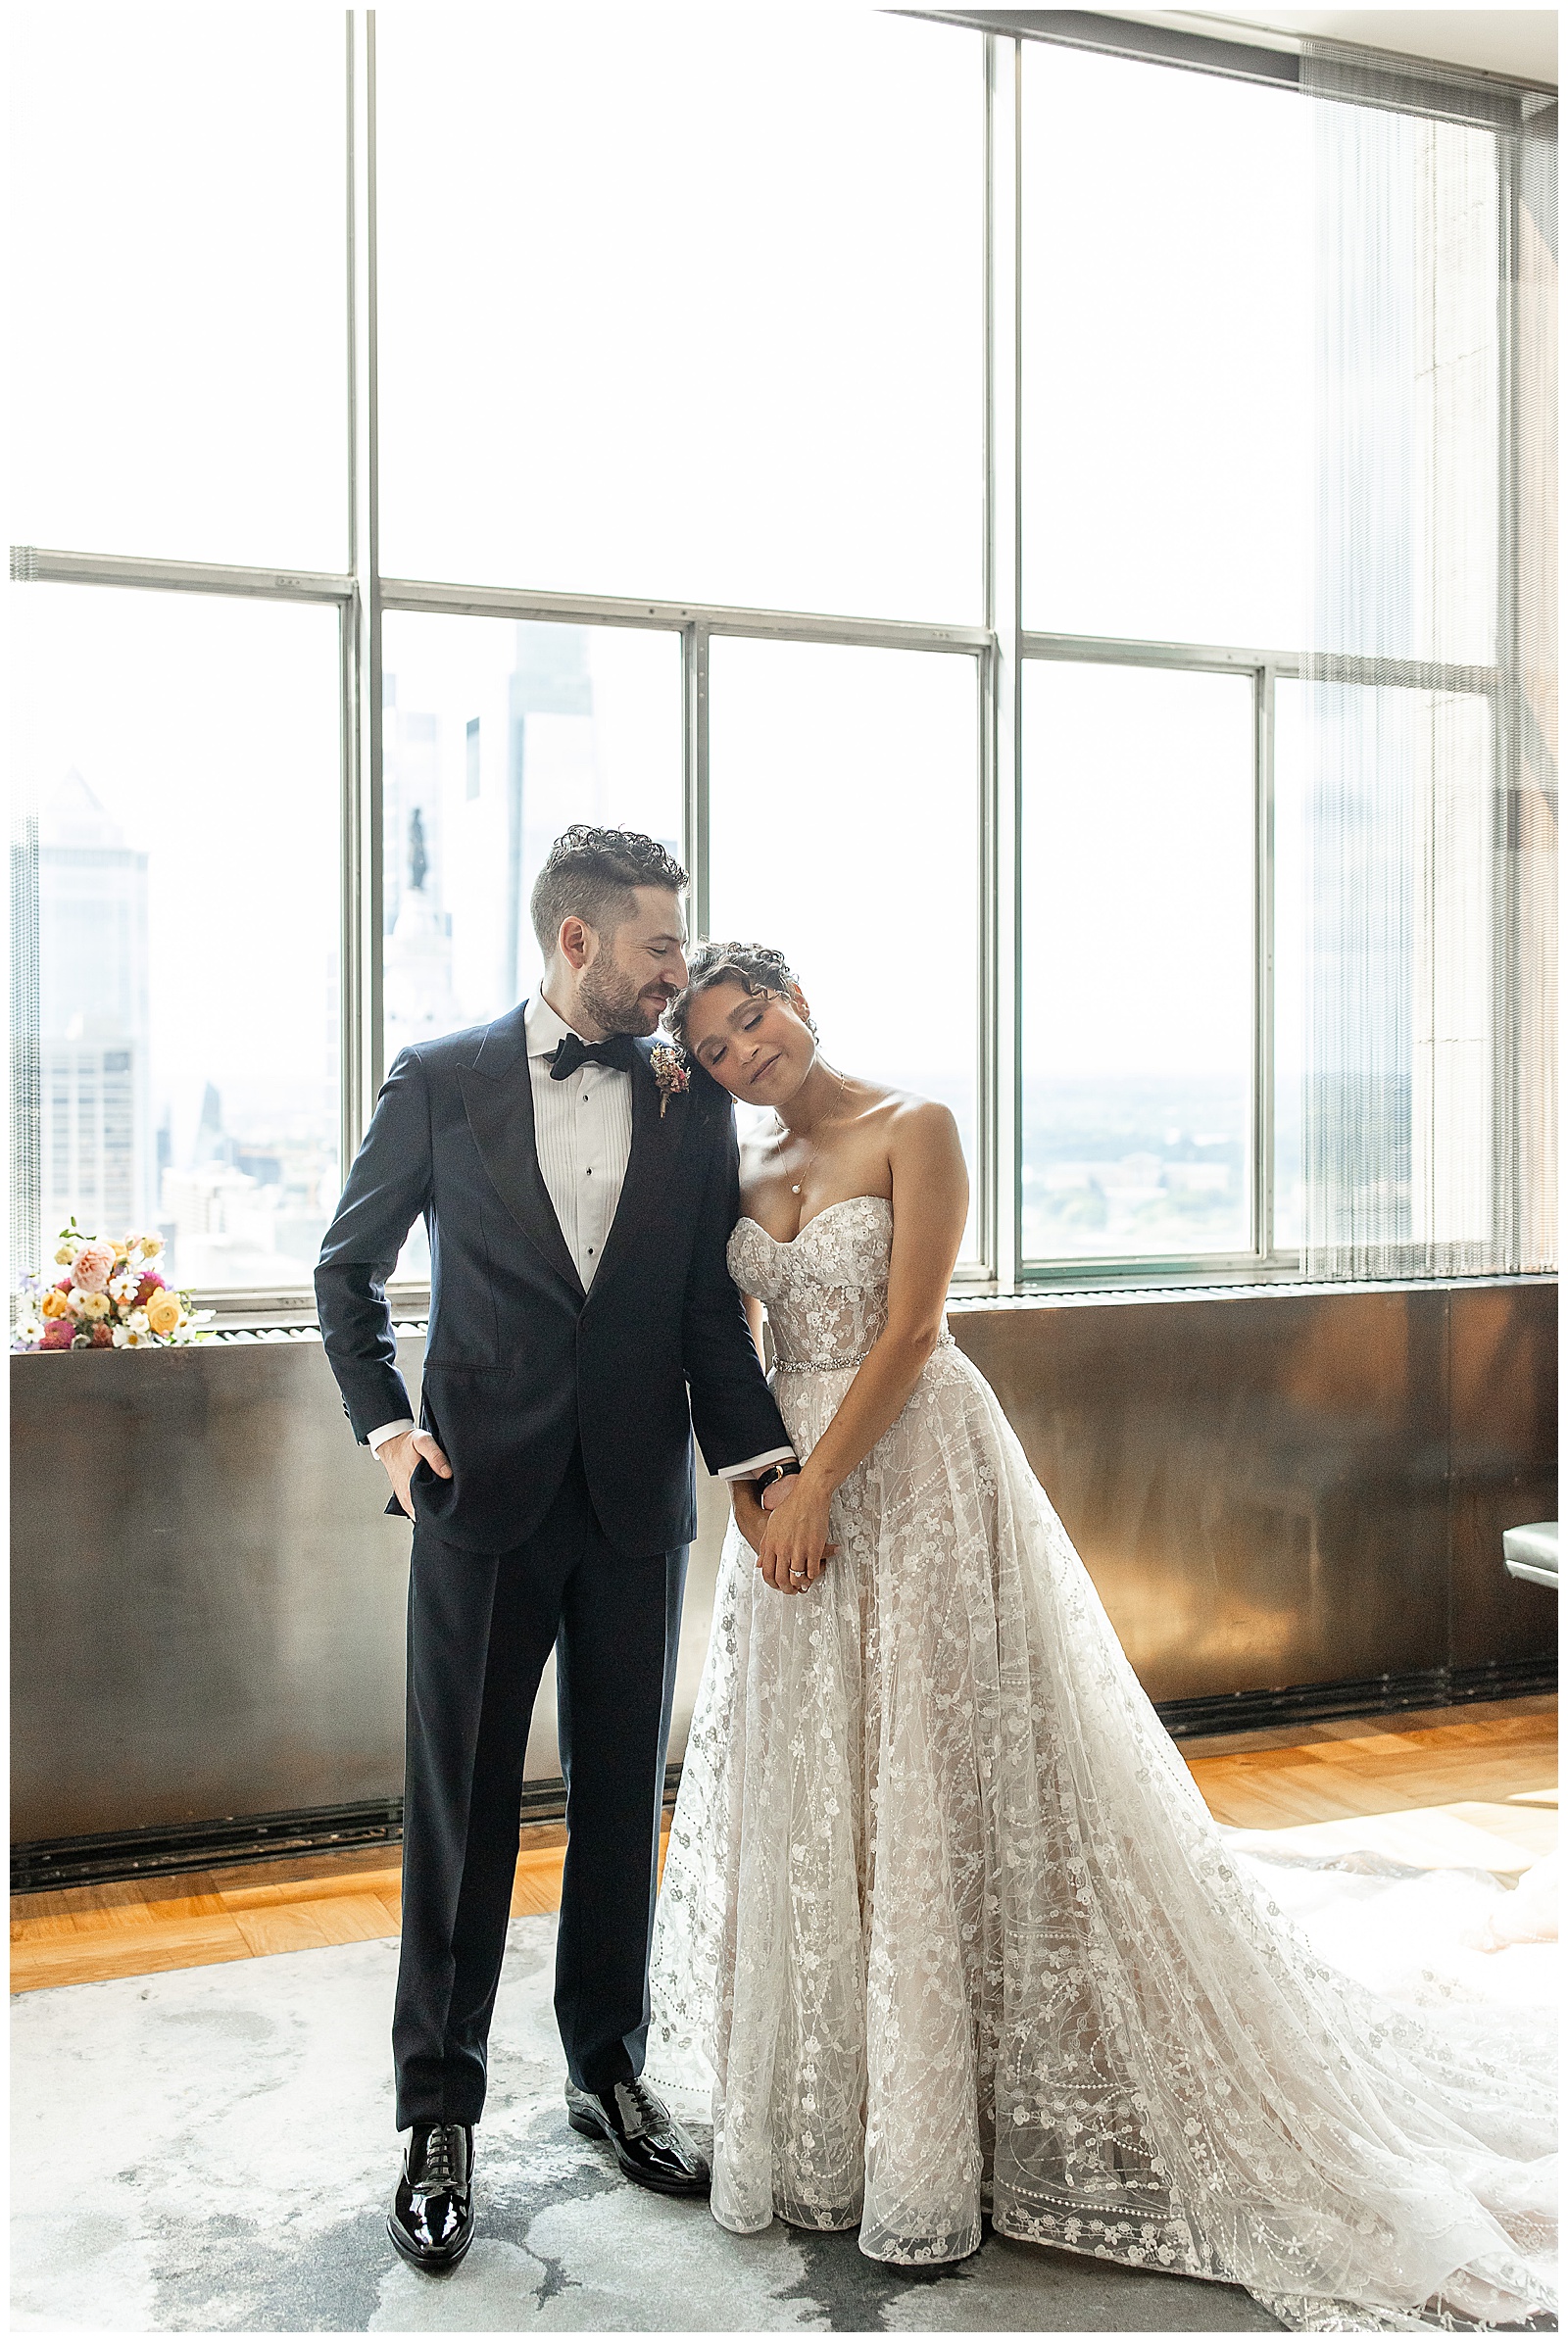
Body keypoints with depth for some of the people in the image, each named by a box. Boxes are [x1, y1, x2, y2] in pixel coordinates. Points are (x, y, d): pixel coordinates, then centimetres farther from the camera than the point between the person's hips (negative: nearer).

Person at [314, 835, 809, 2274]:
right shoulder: (439, 1083, -2)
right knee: (462, 1808, 5)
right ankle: (441, 2116, 20)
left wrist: (762, 1467, -7)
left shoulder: (693, 1103, 3)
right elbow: (349, 1266, 7)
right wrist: (386, 1425, -3)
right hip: (483, 1496, -2)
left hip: (636, 1504, 3)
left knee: (624, 1802, 13)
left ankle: (610, 2072, 32)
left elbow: (712, 1308, 3)